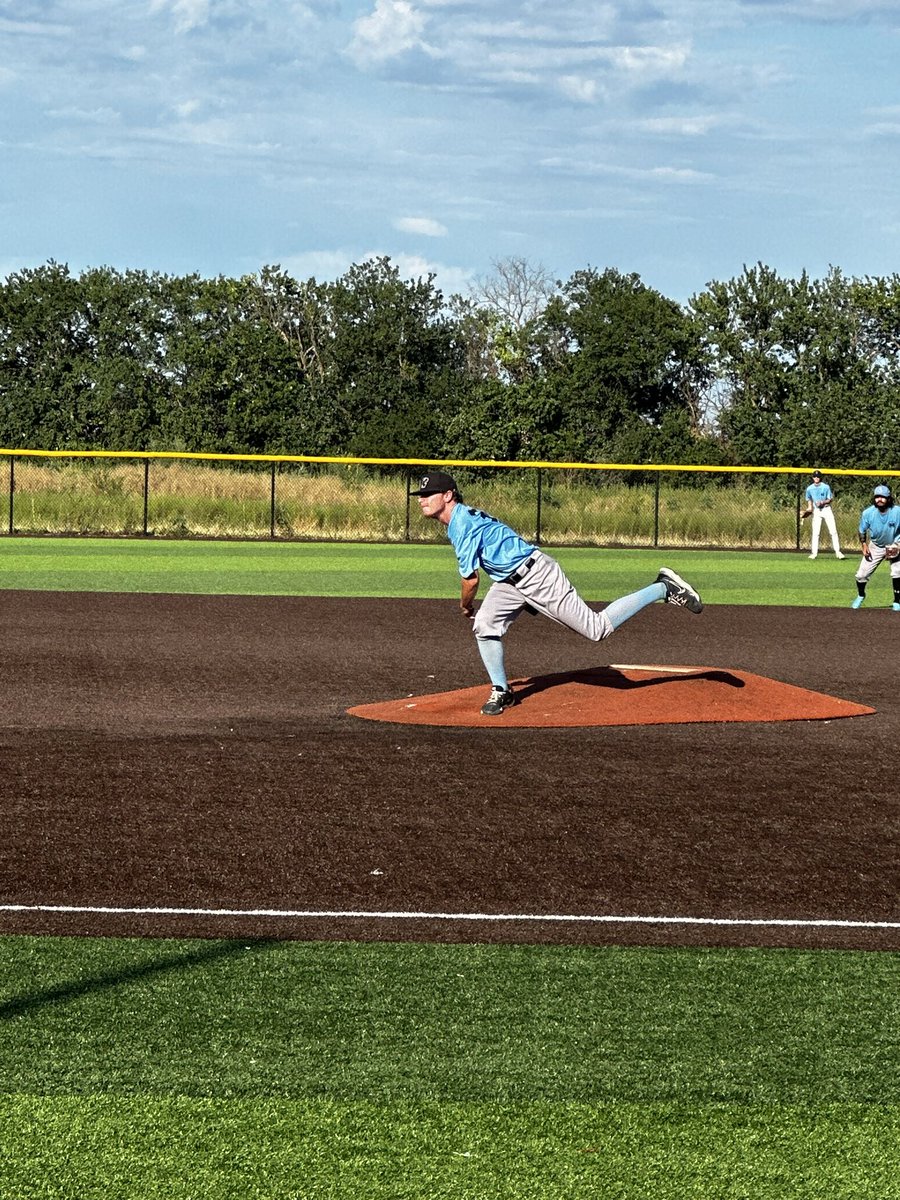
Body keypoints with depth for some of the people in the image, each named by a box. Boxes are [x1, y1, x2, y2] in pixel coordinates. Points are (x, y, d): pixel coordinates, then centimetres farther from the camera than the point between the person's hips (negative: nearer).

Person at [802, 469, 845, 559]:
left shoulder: (826, 487, -7)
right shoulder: (809, 489, 2)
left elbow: (830, 499, -3)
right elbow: (809, 500, 15)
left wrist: (823, 502, -19)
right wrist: (809, 509, 1)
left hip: (827, 509, -2)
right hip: (816, 511, 2)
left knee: (833, 531, -6)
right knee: (815, 533, -4)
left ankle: (837, 552, -3)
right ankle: (814, 553, -1)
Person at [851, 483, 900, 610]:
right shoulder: (868, 513, -17)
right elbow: (862, 531, 0)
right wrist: (864, 545, -12)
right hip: (875, 546, 2)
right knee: (861, 574, 1)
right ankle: (860, 596, 32)